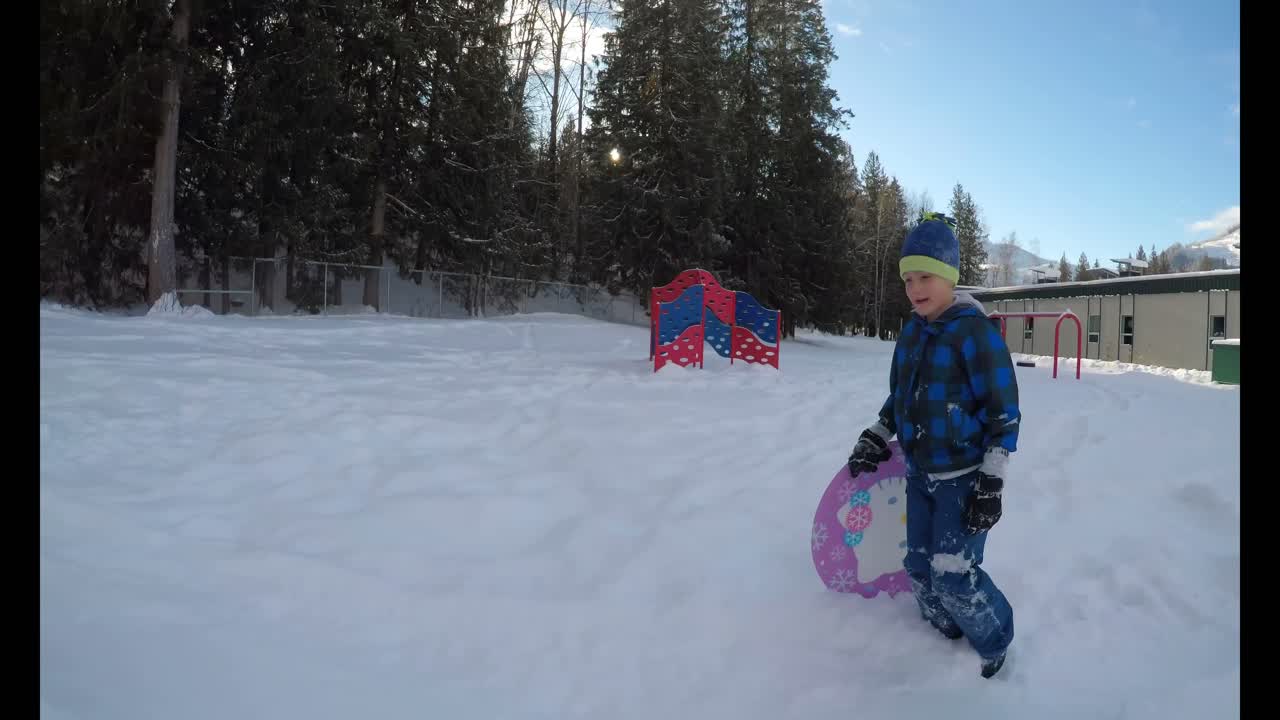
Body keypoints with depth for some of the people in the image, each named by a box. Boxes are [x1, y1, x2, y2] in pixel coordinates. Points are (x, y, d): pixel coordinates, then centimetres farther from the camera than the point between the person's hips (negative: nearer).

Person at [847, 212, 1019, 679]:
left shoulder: (975, 331, -16)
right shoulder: (912, 332, 6)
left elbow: (1003, 411, -15)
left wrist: (991, 483, -16)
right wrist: (877, 438, 12)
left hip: (963, 478, -7)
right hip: (919, 474, 7)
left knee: (954, 575, -5)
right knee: (920, 568, 14)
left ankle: (994, 641, 24)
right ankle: (947, 637, 38)